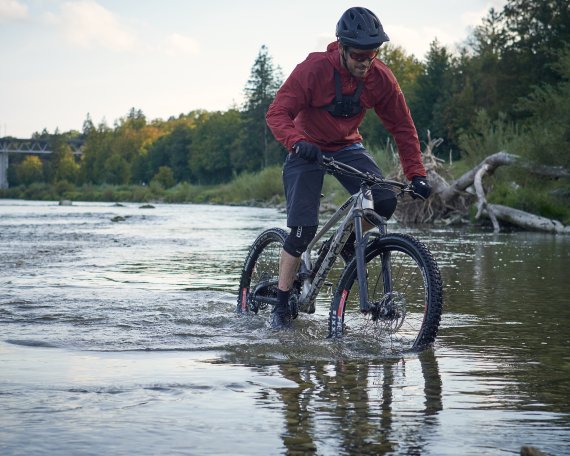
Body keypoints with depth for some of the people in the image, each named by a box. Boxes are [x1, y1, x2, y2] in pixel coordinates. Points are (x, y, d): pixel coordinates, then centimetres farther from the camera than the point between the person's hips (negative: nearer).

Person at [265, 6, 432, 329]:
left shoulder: (380, 78, -15)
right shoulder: (314, 69, -25)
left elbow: (402, 127, -6)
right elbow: (277, 113, -26)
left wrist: (417, 175, -12)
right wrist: (297, 142, -45)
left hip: (348, 147, 3)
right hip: (308, 150, -3)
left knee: (386, 202, -20)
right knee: (304, 228, -16)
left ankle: (349, 242, 11)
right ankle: (282, 305, -2)